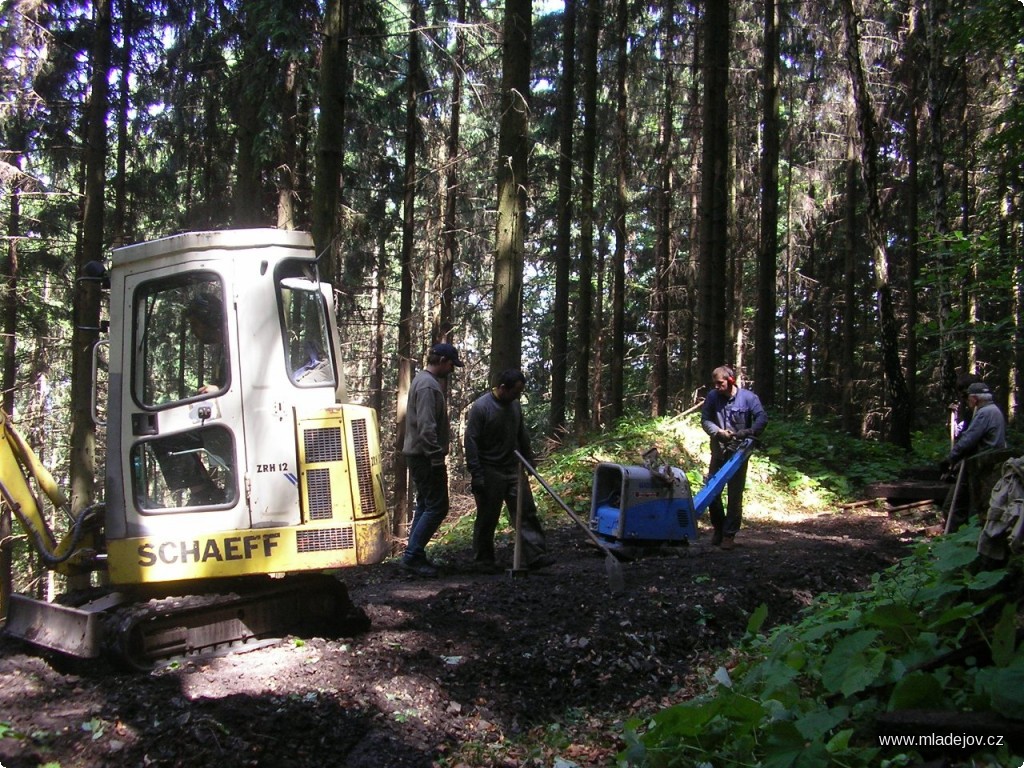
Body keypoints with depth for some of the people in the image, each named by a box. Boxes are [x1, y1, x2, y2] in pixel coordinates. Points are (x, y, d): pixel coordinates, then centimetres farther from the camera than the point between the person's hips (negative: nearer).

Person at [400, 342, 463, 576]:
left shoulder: (424, 380, 17)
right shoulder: (428, 385, -16)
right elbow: (426, 426, -24)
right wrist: (437, 457, -24)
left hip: (419, 455, 11)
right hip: (425, 455, -11)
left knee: (425, 505, 15)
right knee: (437, 507, -9)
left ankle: (415, 555, 19)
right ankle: (412, 555, -9)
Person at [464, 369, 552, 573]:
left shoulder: (515, 405, 5)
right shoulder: (481, 407, -15)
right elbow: (471, 441, -15)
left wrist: (529, 461, 17)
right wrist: (476, 475, -18)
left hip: (513, 469, 6)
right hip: (490, 472, -6)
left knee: (526, 512, -1)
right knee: (487, 519, 3)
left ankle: (535, 556, -1)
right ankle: (483, 561, 15)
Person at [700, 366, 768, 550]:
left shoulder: (748, 397, -10)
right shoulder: (712, 397, -1)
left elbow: (762, 418, -16)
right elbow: (705, 419, 0)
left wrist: (749, 432, -34)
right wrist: (718, 432, -18)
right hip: (719, 451, 3)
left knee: (735, 495, 0)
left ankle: (729, 535, 7)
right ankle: (718, 529, 23)